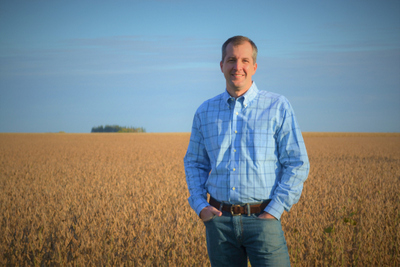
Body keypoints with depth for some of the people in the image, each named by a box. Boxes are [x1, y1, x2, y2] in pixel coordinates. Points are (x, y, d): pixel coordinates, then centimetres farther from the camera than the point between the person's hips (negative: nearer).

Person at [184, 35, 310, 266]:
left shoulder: (278, 107, 0)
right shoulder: (205, 112, 10)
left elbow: (297, 164, -2)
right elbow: (194, 163, 18)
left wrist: (274, 211, -9)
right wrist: (200, 205, 2)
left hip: (262, 219, -3)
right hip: (220, 221, 3)